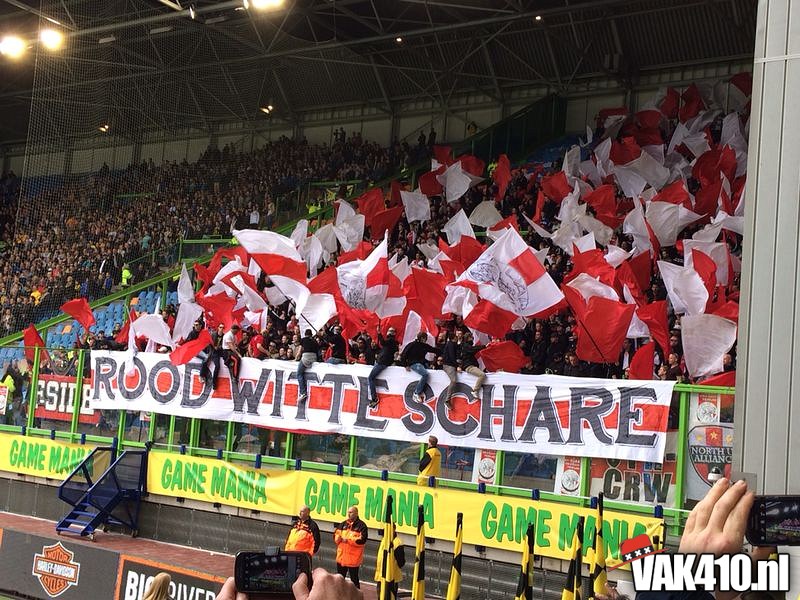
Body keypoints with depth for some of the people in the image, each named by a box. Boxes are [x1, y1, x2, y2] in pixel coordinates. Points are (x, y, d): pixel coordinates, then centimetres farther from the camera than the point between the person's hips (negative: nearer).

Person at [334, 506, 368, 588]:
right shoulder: (343, 524, 11)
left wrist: (348, 540, -20)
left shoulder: (361, 525, -8)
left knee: (354, 578, 2)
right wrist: (338, 537, -14)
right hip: (341, 556, 6)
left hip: (354, 558, -6)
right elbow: (336, 536, 10)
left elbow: (362, 540, -17)